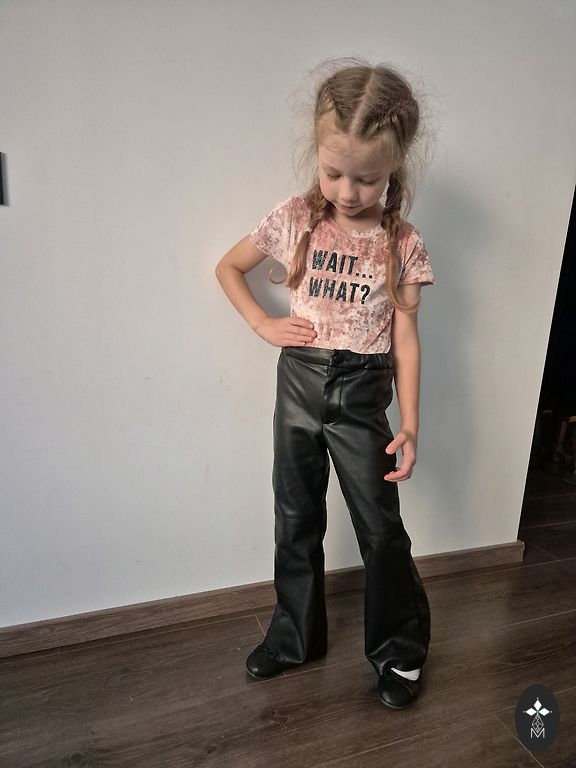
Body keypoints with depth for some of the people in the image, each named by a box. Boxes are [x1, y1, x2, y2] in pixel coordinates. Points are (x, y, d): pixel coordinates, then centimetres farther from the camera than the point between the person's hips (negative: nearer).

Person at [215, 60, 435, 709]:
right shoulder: (294, 219, -4)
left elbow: (405, 338, -4)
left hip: (361, 393, -1)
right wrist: (264, 325, -4)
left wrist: (409, 423, -9)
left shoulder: (402, 245, -7)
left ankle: (400, 648, 31)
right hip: (298, 384, 2)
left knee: (381, 530, 7)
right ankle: (295, 637, 36)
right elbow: (228, 268, 10)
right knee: (296, 521, 14)